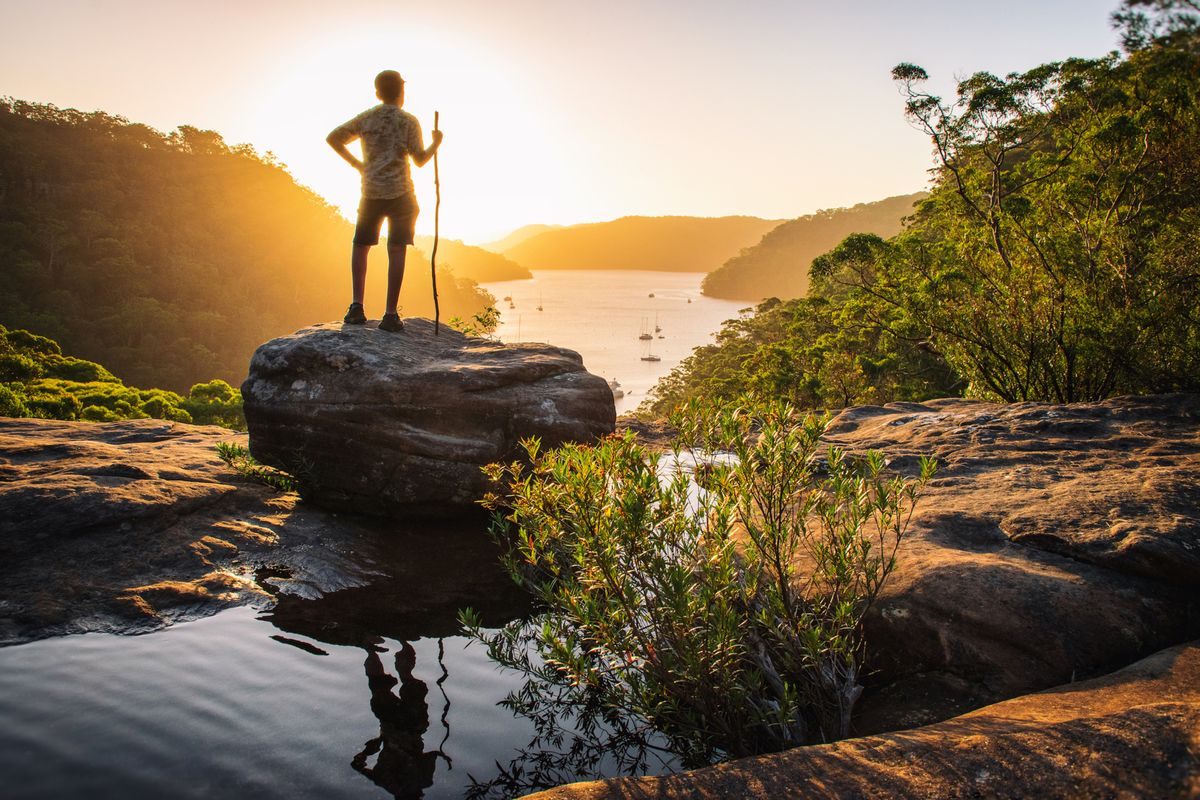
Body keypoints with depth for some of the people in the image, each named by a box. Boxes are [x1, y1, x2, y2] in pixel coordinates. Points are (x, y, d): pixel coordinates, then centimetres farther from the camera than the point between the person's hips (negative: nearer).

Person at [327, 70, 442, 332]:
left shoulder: (366, 118, 7)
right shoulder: (409, 121, 0)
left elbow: (332, 138, 4)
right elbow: (420, 160, -1)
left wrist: (355, 163, 11)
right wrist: (436, 142, 15)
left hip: (371, 193, 2)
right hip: (401, 193, -2)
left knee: (361, 246, 15)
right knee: (396, 251, -3)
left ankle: (357, 306, 2)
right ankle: (390, 314, -8)